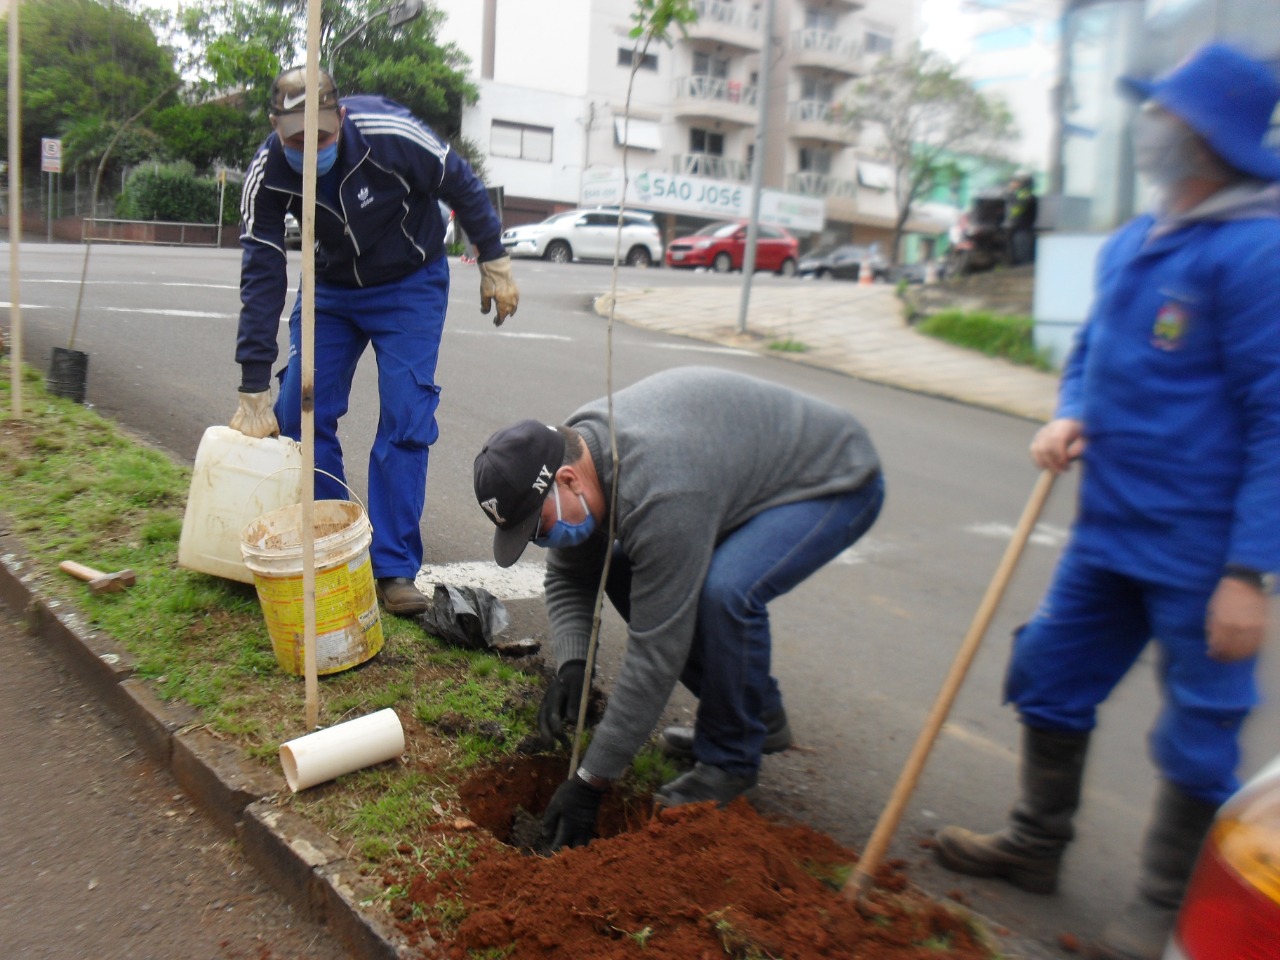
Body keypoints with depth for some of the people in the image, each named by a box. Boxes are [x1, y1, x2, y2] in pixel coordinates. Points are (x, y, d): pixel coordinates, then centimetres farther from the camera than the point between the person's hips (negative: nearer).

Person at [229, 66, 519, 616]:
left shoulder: (392, 135, -31)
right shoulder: (266, 174, -22)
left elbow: (463, 188, -13)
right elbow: (262, 281, -22)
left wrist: (495, 263, -9)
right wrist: (254, 393, -25)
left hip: (411, 285, -3)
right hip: (330, 286, 3)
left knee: (406, 420, -12)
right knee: (299, 413, -3)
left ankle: (394, 568, -3)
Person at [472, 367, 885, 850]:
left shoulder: (658, 494, -38)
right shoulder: (570, 449, -11)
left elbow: (656, 652, -33)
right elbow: (567, 578, 1)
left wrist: (591, 781, -25)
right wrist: (571, 665, -17)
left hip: (837, 481, -9)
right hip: (759, 468, 9)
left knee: (725, 591, -33)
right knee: (623, 573, 0)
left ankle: (730, 760, -7)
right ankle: (758, 713, 12)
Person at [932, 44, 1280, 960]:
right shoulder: (1130, 245, 6)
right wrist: (1069, 418, -1)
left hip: (1203, 551, -8)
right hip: (1109, 528, 8)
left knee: (1199, 730, 9)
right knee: (1050, 678, 16)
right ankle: (1037, 842, 37)